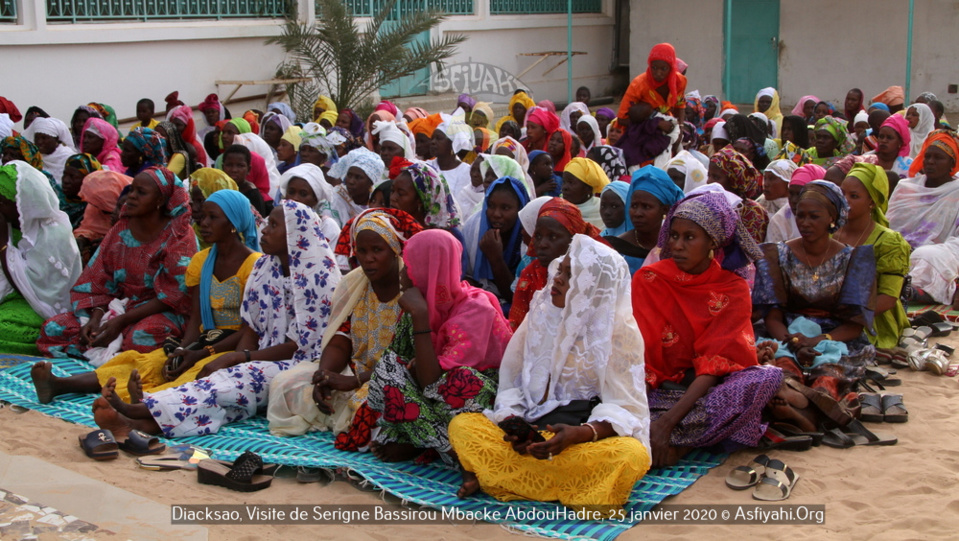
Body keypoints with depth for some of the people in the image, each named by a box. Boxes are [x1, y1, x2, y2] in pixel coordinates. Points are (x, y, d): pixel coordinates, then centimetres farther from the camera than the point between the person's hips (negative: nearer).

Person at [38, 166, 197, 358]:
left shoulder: (179, 235, -8)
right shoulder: (121, 230, 7)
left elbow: (172, 296, -14)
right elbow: (99, 281, 6)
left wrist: (122, 320, -20)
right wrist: (96, 318, -15)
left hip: (161, 312, -5)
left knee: (141, 338, -39)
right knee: (52, 329, -11)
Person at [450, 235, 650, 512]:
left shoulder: (620, 330, -4)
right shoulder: (541, 313, 8)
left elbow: (626, 408, -8)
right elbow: (511, 382, 8)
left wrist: (581, 433, -28)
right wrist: (511, 422, -15)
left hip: (588, 436, -2)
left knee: (631, 455, -38)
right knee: (461, 424, -18)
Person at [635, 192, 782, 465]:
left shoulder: (733, 290, -5)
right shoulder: (648, 281, -2)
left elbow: (714, 364, -16)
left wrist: (668, 420, -29)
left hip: (707, 388, 1)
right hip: (659, 389, 0)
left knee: (769, 376, -32)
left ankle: (677, 440, -27)